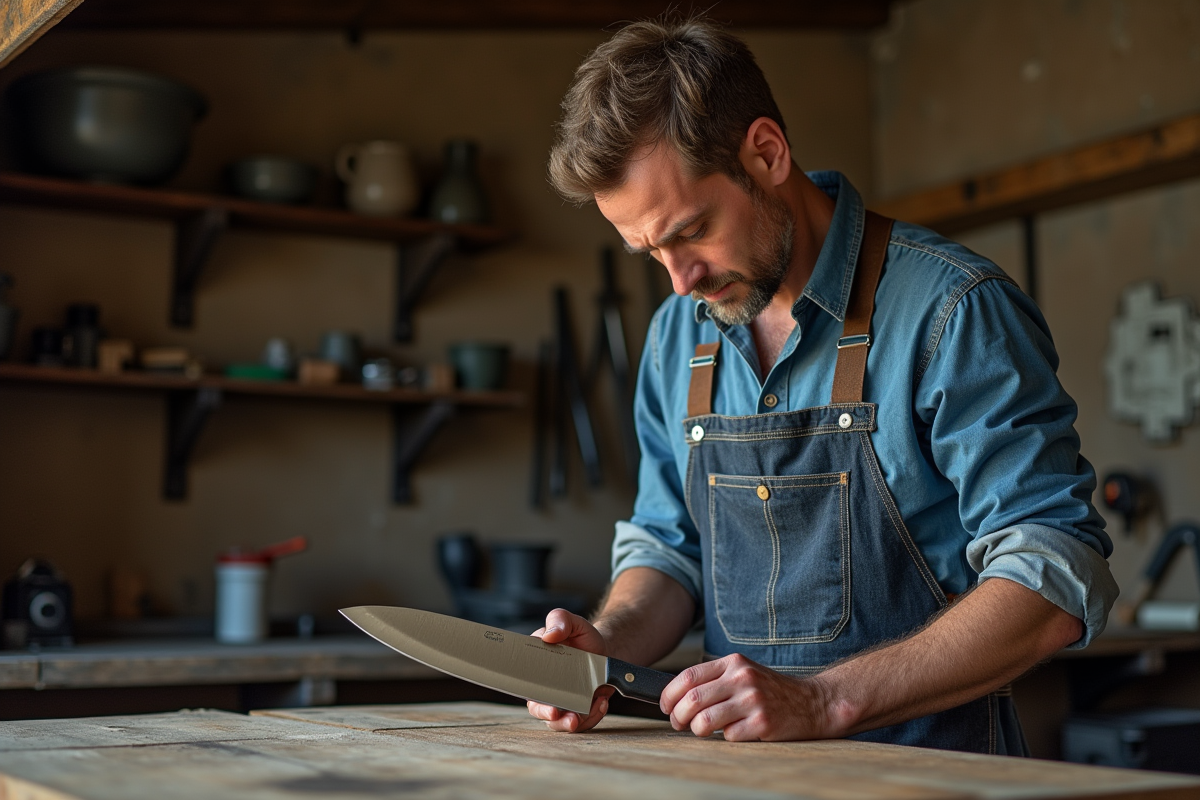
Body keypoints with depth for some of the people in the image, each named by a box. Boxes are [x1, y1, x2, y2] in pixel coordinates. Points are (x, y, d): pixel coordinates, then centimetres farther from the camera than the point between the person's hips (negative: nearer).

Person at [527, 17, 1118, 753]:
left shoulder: (952, 309, -11)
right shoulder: (677, 335, 8)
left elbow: (1055, 581, -16)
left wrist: (824, 699, -23)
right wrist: (612, 640, -4)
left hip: (932, 770, -4)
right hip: (745, 774, 5)